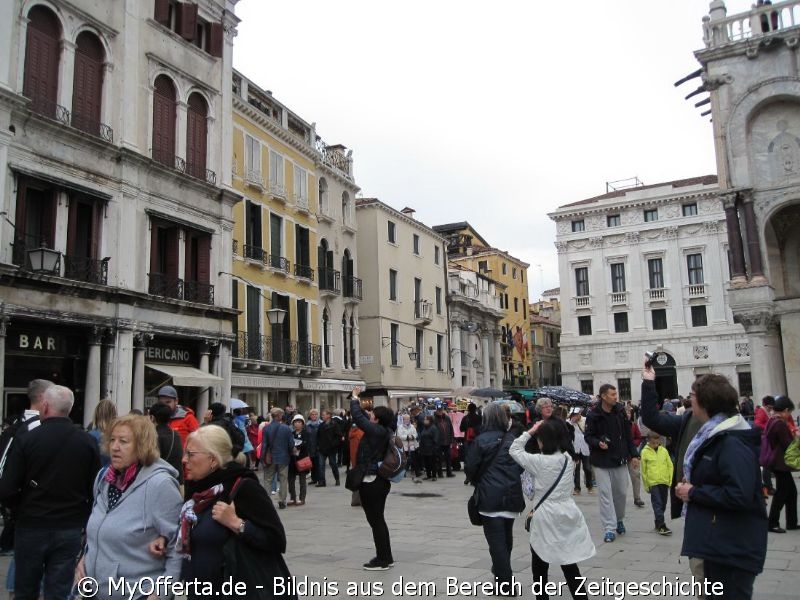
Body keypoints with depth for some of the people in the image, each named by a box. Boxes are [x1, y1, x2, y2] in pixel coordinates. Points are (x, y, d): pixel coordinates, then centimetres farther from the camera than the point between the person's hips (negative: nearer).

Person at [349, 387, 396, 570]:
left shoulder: (376, 431, -19)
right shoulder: (385, 431, 6)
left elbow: (358, 417, -15)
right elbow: (363, 418, 19)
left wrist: (354, 398, -1)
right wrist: (357, 401, 21)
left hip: (370, 482, -10)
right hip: (380, 481, 10)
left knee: (375, 521, -1)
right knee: (378, 520, 17)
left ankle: (382, 560, 5)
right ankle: (386, 557, 25)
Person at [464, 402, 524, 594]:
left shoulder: (481, 440, -9)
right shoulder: (513, 440, 3)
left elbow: (470, 467, -6)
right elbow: (521, 466, 8)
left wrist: (477, 482, 13)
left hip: (490, 496, -5)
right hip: (512, 494, 5)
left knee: (496, 539, -1)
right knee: (506, 536, 21)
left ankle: (505, 583, -2)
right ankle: (502, 570, 39)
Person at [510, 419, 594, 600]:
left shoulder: (538, 461, -16)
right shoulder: (567, 458, -1)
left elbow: (514, 450, -6)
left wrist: (529, 432, -4)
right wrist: (546, 429, 7)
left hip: (546, 518, -5)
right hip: (567, 514, 5)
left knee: (539, 567, 12)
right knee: (569, 564, 16)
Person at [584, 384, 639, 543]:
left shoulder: (620, 412, 1)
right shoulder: (593, 415, -11)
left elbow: (627, 435, 8)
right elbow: (588, 436, -4)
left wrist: (634, 455, 6)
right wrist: (598, 443, -24)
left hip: (620, 460, 4)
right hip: (601, 461, -4)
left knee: (621, 492, 11)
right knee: (605, 494, -3)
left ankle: (619, 520, 34)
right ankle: (609, 528, 2)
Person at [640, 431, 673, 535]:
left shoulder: (664, 450, 3)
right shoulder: (645, 452, -4)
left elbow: (670, 466, 9)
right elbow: (643, 470, 0)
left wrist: (670, 481, 4)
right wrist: (646, 485, 1)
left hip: (664, 482, 4)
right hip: (653, 482, -4)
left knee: (663, 504, 12)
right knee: (657, 504, -6)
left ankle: (658, 523, 26)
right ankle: (661, 526, -6)